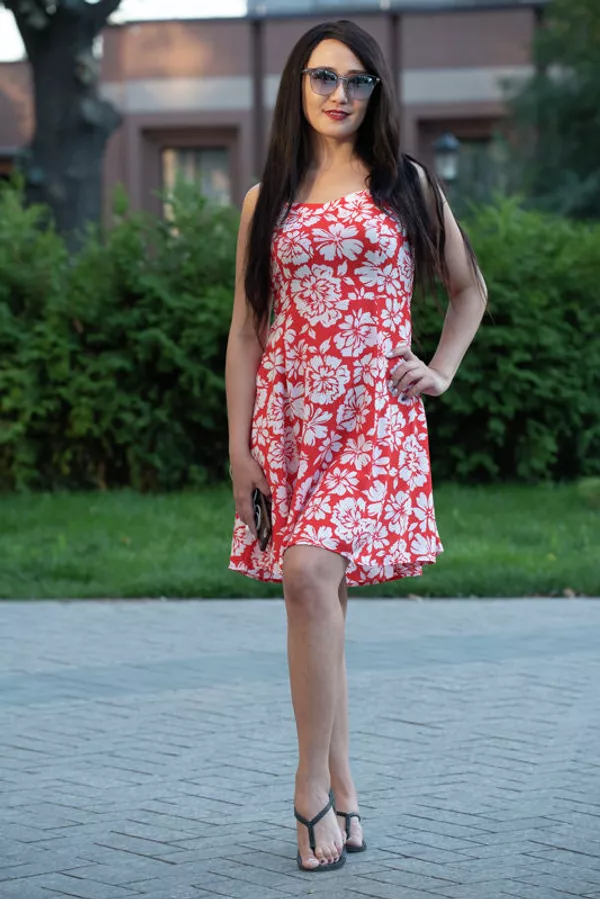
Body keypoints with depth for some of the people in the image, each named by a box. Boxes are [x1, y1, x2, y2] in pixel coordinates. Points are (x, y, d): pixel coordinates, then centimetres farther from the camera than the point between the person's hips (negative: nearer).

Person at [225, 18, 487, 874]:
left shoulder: (406, 184, 9)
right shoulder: (266, 201, 11)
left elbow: (469, 288, 19)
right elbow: (246, 331, 10)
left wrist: (441, 372, 5)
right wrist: (239, 446, 3)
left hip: (376, 413, -2)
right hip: (290, 411, 3)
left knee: (311, 574, -21)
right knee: (318, 594, 0)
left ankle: (313, 791, -14)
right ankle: (341, 790, 10)